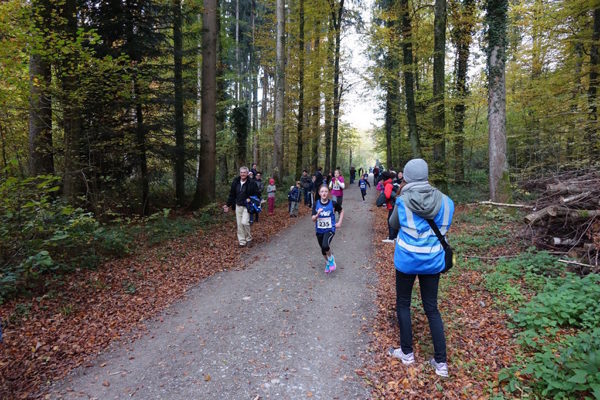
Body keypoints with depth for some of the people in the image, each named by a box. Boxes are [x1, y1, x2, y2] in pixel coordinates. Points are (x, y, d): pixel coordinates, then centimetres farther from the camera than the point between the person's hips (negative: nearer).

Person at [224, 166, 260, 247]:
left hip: (247, 206, -4)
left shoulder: (252, 183, -10)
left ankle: (249, 239, 7)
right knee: (239, 224, 5)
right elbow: (232, 194, 10)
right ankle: (242, 242, 16)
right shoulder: (235, 182, 3)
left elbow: (256, 194, -1)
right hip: (238, 206, 5)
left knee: (245, 222, -16)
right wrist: (228, 205, 10)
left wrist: (250, 199, -15)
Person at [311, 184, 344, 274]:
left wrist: (339, 222, 0)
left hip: (330, 229, -3)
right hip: (319, 230, 3)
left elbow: (341, 211, 9)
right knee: (323, 249, 16)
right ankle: (327, 263, 45)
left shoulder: (333, 203, -10)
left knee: (325, 246, -27)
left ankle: (331, 259, 5)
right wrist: (317, 214, -26)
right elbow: (313, 219, -6)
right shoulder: (316, 204, -6)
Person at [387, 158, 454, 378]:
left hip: (407, 260, -3)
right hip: (433, 261, 3)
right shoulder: (445, 201, -7)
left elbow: (393, 224, 3)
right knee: (432, 308, 15)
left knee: (403, 304, 17)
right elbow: (445, 228, 8)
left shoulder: (402, 201, -15)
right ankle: (441, 362, 20)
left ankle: (407, 352, 28)